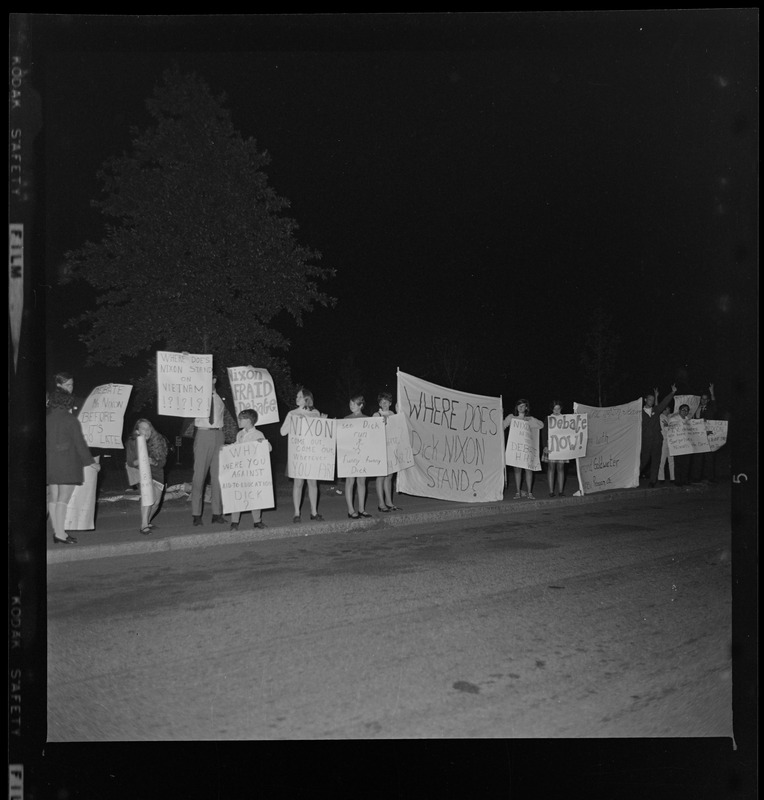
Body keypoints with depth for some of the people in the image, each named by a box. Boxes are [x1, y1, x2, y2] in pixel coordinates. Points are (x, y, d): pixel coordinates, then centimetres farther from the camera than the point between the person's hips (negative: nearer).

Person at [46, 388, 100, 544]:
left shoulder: (47, 418, 5)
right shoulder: (70, 419, -10)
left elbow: (46, 441, 9)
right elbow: (79, 442, -10)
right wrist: (90, 461, -2)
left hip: (50, 463, 6)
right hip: (68, 463, -6)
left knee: (53, 498, 11)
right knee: (63, 500, -5)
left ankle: (57, 531, 17)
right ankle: (60, 534, -5)